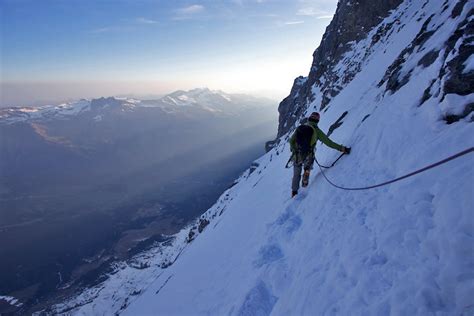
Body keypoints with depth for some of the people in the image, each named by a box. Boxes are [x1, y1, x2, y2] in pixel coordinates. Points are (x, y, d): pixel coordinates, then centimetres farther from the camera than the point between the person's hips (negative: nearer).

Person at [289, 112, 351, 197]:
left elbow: (291, 140, 4)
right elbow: (329, 142, -8)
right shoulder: (317, 130, -6)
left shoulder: (300, 127, 1)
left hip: (297, 156, 2)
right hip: (308, 157, -2)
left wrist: (294, 150, 22)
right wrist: (342, 149, -3)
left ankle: (294, 192, 32)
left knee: (296, 175, 23)